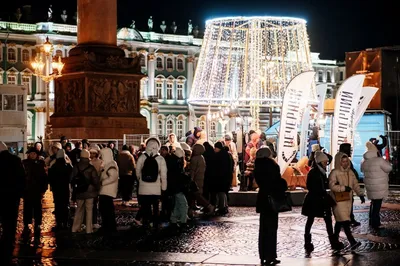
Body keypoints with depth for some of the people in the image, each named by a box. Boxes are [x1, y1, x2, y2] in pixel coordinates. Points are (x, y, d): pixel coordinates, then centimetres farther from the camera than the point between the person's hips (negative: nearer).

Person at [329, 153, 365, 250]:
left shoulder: (350, 172, 10)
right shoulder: (334, 173, -10)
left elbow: (355, 184, 13)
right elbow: (332, 186, -20)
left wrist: (360, 194, 2)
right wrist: (344, 188, -23)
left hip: (348, 200, 7)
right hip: (338, 201, -7)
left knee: (340, 221, 14)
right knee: (345, 221, -12)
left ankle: (335, 239, 27)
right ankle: (352, 242, -17)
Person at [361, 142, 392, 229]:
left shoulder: (364, 162, 1)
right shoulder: (380, 160, -20)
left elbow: (362, 170, 19)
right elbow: (389, 168, -10)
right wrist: (386, 161, 5)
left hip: (369, 185, 7)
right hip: (379, 187, -7)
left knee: (373, 202, 22)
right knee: (377, 204, 0)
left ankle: (372, 221, 30)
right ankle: (375, 223, 4)